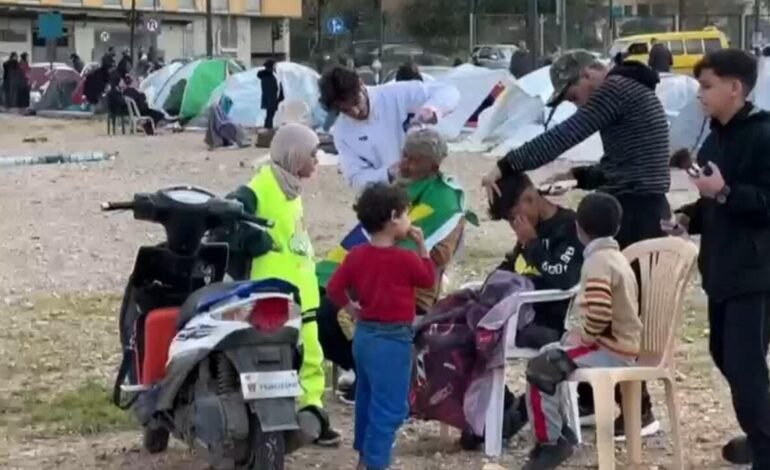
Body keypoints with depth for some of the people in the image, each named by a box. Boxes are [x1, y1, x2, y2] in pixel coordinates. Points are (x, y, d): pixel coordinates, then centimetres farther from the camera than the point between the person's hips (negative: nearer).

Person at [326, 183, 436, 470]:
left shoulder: (357, 255, 1)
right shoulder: (405, 258, -15)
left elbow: (334, 289, 0)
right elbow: (429, 279, 2)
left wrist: (352, 308, 10)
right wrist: (422, 245, 4)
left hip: (364, 335, 8)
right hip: (392, 339, -8)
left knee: (368, 400, 19)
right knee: (390, 408, -2)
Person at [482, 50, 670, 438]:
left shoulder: (616, 89, -12)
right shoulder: (628, 92, 19)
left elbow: (563, 137, -18)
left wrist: (506, 167, -15)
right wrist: (578, 175, 13)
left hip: (635, 217, -10)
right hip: (640, 213, 10)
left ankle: (638, 411, 0)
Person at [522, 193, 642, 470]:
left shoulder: (597, 260, -17)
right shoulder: (615, 257, 15)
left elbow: (599, 312, -31)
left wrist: (582, 336, -13)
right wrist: (578, 333, 15)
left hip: (609, 349, -11)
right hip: (619, 344, 11)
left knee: (539, 369, -14)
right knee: (549, 357, 21)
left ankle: (550, 443, -6)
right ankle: (559, 428, 23)